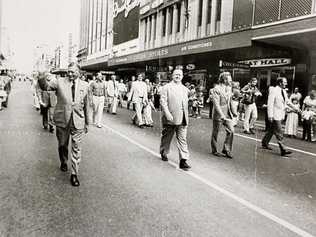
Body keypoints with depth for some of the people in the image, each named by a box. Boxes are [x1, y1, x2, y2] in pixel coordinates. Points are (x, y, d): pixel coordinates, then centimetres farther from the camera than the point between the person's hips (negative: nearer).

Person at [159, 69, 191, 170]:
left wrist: (186, 116, 17)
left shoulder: (185, 89, 15)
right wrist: (167, 114, -20)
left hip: (182, 120, 4)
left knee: (182, 139, -1)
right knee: (166, 137, 13)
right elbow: (163, 101, -9)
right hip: (170, 118, -4)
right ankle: (164, 153, 36)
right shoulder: (166, 87, -2)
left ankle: (183, 160, 0)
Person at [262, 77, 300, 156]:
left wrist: (295, 108, 12)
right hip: (275, 115, -9)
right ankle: (283, 150, -5)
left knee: (271, 130, 16)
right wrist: (270, 115, -21)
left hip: (281, 115, 9)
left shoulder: (283, 91, 12)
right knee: (279, 133, -7)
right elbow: (270, 104, -17)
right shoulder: (273, 90, -14)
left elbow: (287, 101, 22)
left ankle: (264, 143, 29)